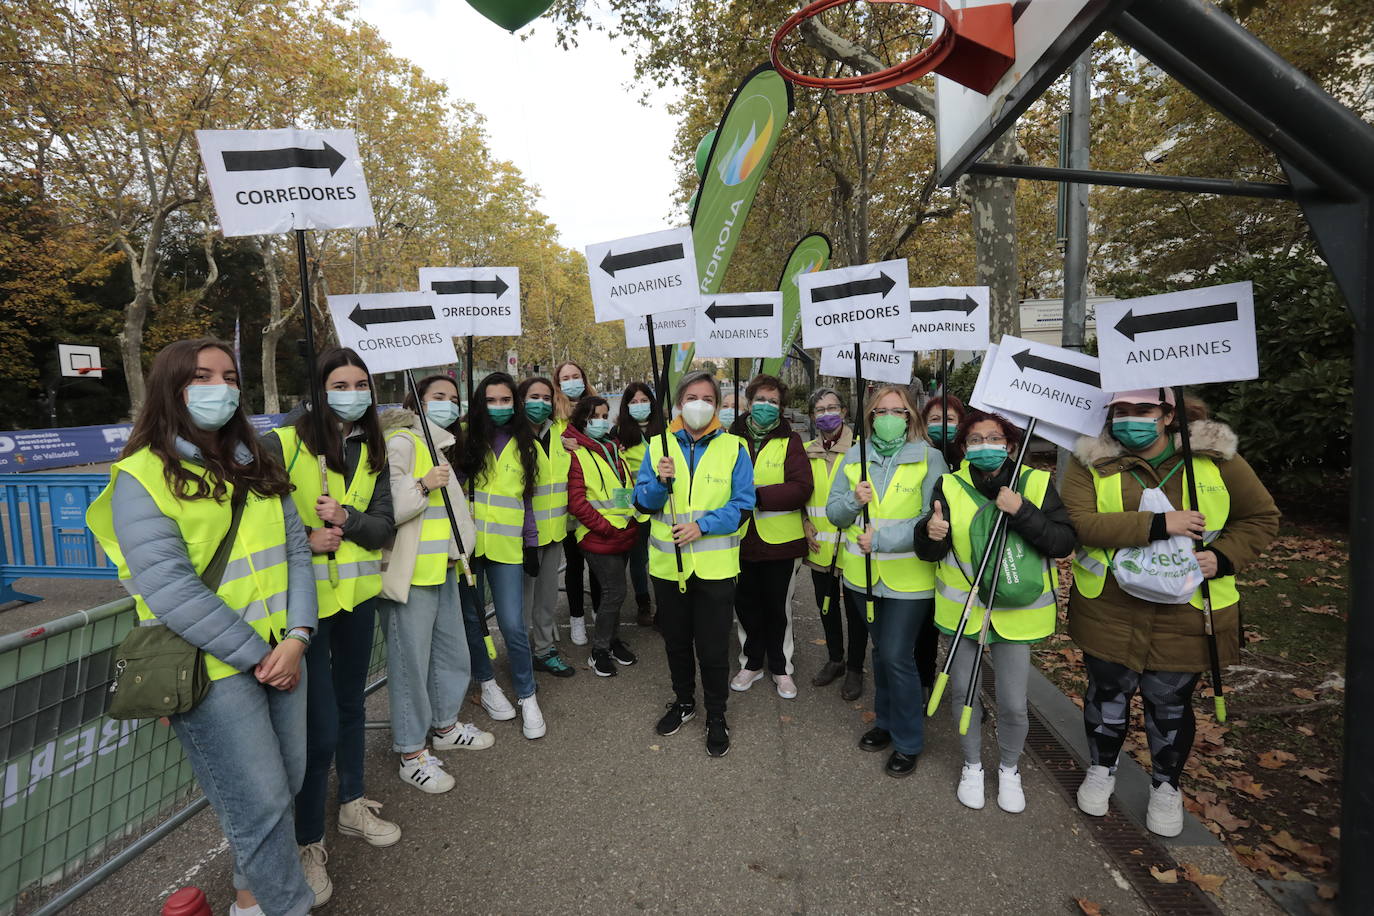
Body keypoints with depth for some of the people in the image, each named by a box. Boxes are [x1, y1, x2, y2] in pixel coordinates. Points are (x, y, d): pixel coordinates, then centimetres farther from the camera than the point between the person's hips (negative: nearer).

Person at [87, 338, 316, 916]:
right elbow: (169, 589, -17)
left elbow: (295, 549, 6)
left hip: (281, 656, 7)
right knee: (261, 804, 1)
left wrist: (296, 636, -8)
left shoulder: (257, 466, 11)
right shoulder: (143, 477, -9)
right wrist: (255, 655, -15)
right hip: (213, 670, -6)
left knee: (286, 783, 17)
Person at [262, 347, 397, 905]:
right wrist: (305, 539, -19)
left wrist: (346, 519, -19)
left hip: (358, 594, 6)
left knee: (351, 703, 20)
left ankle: (352, 805, 40)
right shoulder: (282, 444, -11)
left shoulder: (373, 452, 5)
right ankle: (308, 841, 20)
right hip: (307, 599, -5)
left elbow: (383, 526, 0)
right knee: (320, 727, -2)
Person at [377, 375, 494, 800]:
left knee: (453, 651, 17)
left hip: (444, 570, 9)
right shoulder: (400, 442, -12)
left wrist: (459, 552, 27)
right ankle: (411, 754, 14)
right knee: (410, 661, 0)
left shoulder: (440, 446, 18)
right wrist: (423, 484, -26)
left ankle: (444, 726, 37)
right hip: (410, 572, -9)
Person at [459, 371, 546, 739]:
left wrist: (532, 543, 10)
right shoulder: (466, 438, 4)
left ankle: (527, 697, 14)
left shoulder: (525, 445, 9)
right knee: (471, 618, 11)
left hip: (506, 547, 0)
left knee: (513, 625, -4)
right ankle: (487, 684, 32)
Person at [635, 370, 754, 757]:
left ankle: (716, 715, 28)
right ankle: (684, 700, 42)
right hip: (667, 563, 3)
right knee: (676, 639, 19)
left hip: (714, 565, -2)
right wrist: (660, 481, -19)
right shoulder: (658, 446, 3)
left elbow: (743, 504, -7)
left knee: (713, 646, 6)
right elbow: (643, 504, 1)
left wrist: (702, 525, -19)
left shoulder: (733, 448, -2)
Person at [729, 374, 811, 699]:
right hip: (741, 539, 2)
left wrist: (758, 495, -23)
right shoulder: (733, 438, 1)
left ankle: (781, 668, 31)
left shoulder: (790, 441, -4)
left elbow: (802, 488, -15)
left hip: (780, 540, -2)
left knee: (778, 607, 13)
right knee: (746, 604, 14)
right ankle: (751, 663, 35)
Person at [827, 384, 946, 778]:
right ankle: (886, 721, 39)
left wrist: (882, 539, -23)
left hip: (908, 578, -4)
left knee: (897, 657, -2)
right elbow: (833, 512, 3)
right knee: (881, 651, 19)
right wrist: (854, 501, -18)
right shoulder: (854, 457, 3)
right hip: (864, 573, 4)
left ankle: (908, 741, 19)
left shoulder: (929, 458, -9)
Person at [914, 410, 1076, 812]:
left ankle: (1010, 770, 34)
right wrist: (931, 533, -29)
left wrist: (1021, 512, -27)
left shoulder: (1036, 483, -6)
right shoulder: (949, 486, -4)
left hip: (1016, 612, -1)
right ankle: (972, 766, 38)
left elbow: (1063, 542, -14)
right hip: (962, 608, 1)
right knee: (962, 692, 13)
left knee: (1013, 704, 4)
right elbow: (929, 553, -6)